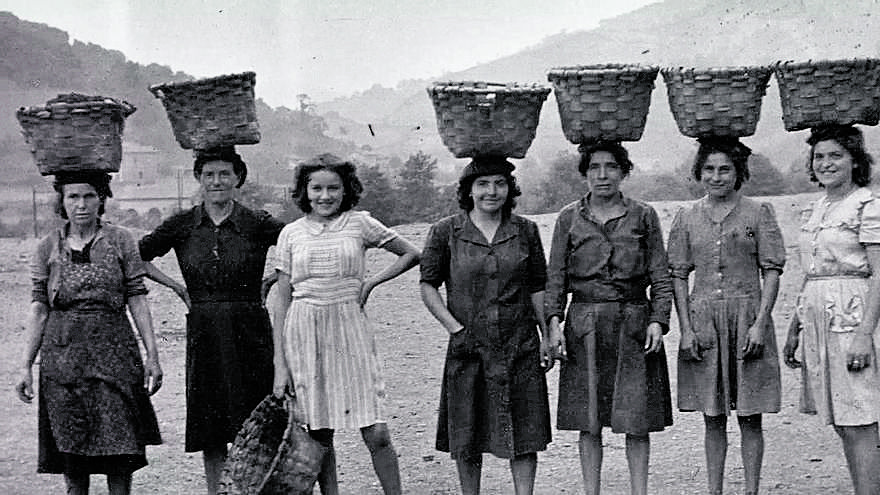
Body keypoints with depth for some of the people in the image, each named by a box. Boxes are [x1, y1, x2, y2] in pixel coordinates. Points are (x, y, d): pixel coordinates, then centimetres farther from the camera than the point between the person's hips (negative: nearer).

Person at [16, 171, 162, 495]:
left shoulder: (121, 241, 3)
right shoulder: (48, 247, 6)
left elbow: (137, 300, 1)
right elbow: (39, 309, 5)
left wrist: (152, 355, -4)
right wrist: (26, 365, 1)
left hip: (113, 351, -1)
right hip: (62, 354, 1)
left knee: (119, 444, -3)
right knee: (70, 444, 4)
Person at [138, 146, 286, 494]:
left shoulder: (256, 224, -3)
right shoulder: (183, 225, 3)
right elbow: (137, 258, 13)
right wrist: (176, 287, 5)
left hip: (249, 332, -2)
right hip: (203, 333, 2)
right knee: (210, 429, 5)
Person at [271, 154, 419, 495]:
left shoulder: (359, 224, 4)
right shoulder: (291, 234, 6)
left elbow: (411, 254, 13)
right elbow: (283, 302, 7)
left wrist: (370, 283, 0)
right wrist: (280, 363, 1)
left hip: (349, 326, -1)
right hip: (304, 332, 1)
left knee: (376, 434, -6)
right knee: (319, 434, 5)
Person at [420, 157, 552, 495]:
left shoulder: (525, 231, 5)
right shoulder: (446, 232, -1)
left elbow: (537, 287, 10)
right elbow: (428, 284, 1)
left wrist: (548, 335, 5)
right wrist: (454, 327, -8)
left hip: (520, 347, 1)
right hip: (468, 347, -1)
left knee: (525, 432, 1)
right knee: (466, 435, 7)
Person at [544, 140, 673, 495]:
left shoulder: (643, 217, 6)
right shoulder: (569, 219, 8)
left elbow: (661, 276, 6)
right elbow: (555, 277, 7)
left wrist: (658, 320, -6)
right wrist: (554, 321, -5)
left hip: (633, 325, -1)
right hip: (584, 328, 1)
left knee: (637, 421, -1)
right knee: (589, 422, 3)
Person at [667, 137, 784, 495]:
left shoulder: (758, 213, 2)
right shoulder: (686, 218, 8)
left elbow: (771, 272, -1)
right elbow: (678, 276, 7)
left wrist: (760, 324, -11)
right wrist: (686, 329, -3)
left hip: (747, 317, -2)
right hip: (703, 320, 2)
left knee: (750, 416, 2)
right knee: (712, 417, 7)